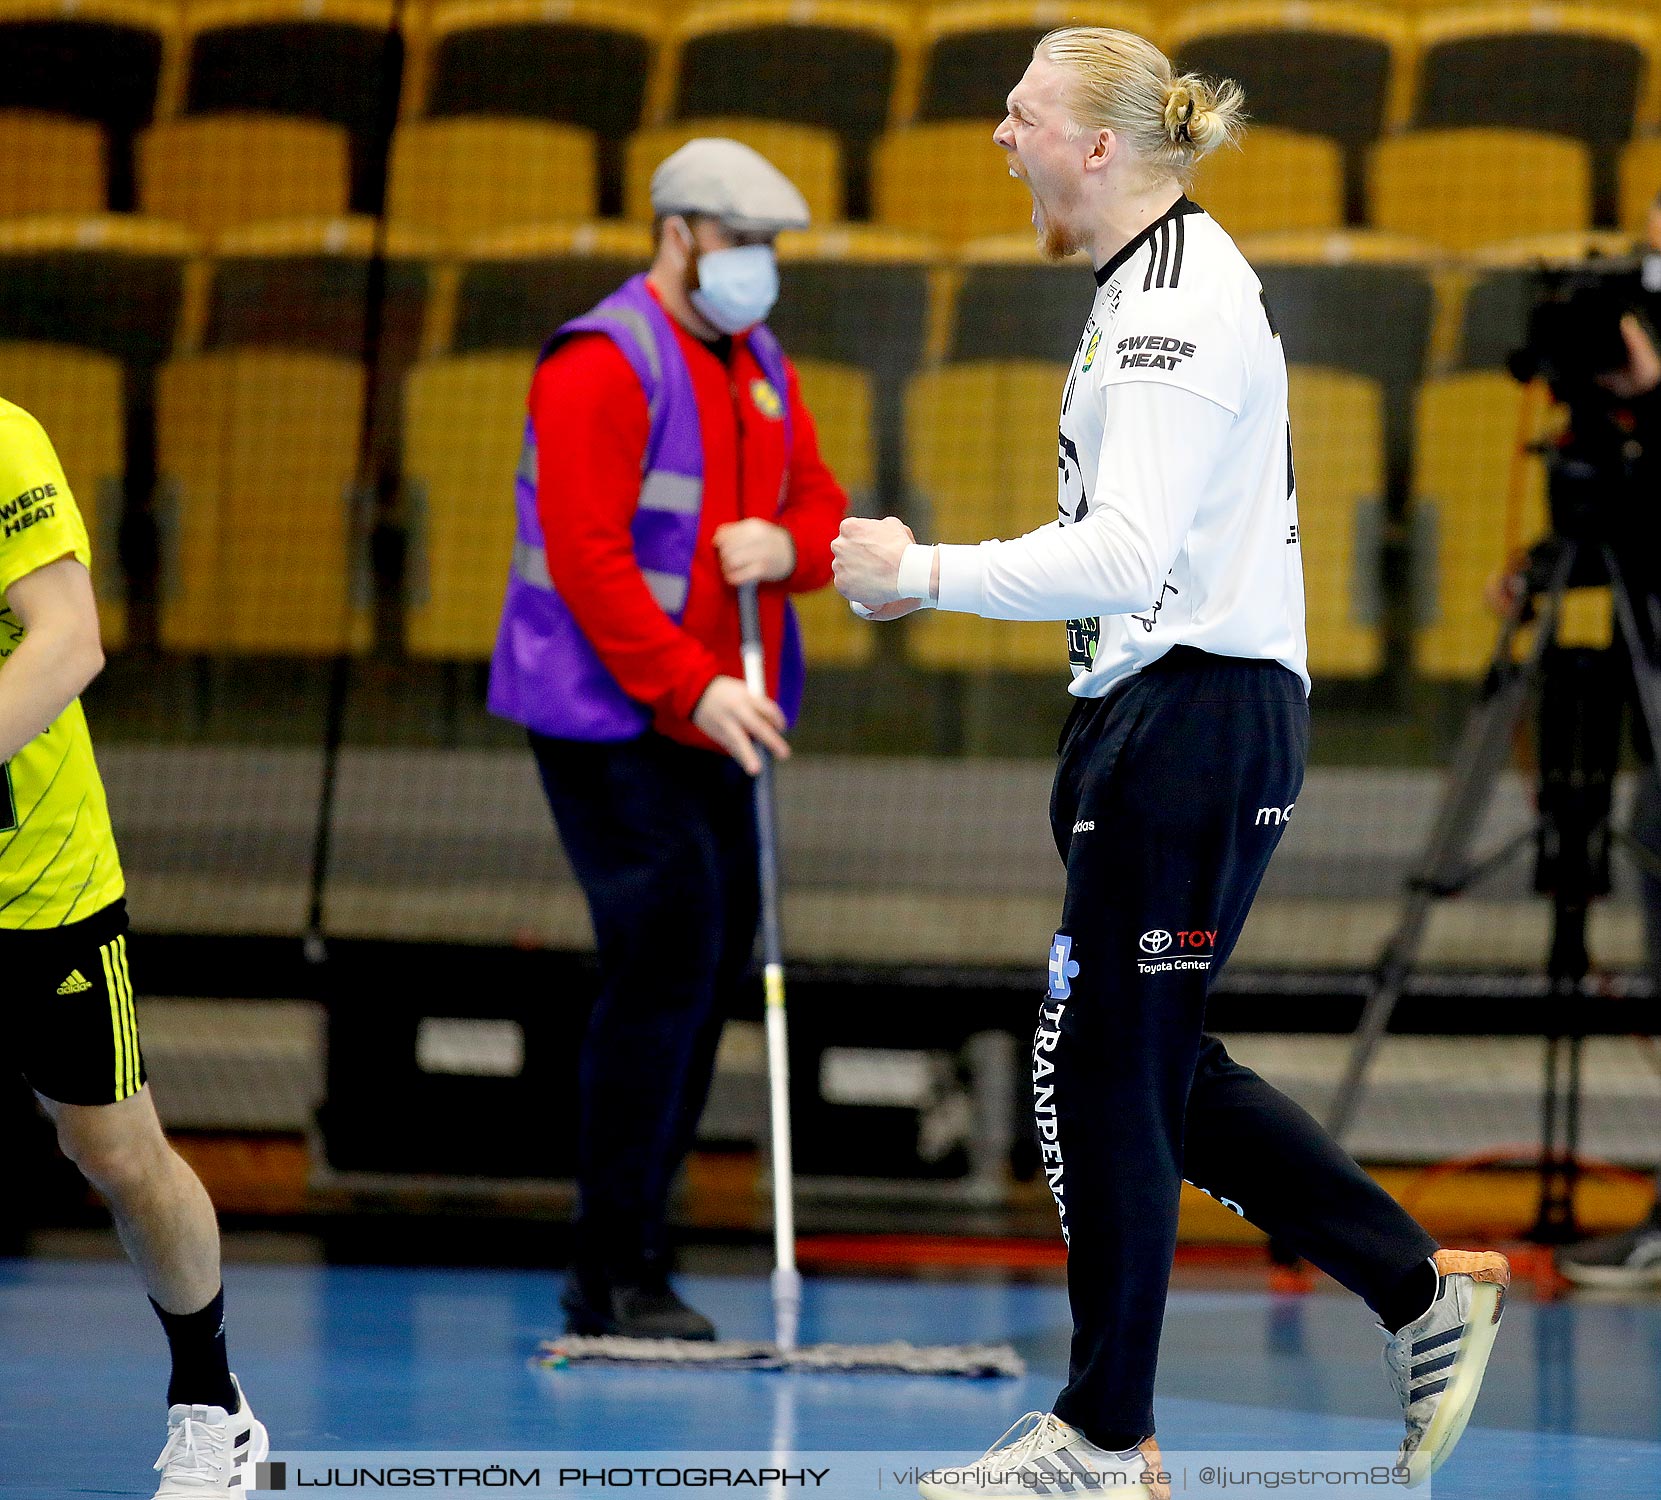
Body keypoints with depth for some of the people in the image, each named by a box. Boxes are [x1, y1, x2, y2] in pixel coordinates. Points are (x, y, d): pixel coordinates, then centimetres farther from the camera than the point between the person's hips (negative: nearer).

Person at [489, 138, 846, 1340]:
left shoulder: (758, 363, 15)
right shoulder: (604, 365, -13)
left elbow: (822, 501, 17)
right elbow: (588, 556, -20)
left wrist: (788, 543, -8)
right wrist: (694, 688, -24)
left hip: (713, 722, 9)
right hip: (610, 720, -9)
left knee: (719, 962, 7)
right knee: (663, 964, -13)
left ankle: (627, 1256, 15)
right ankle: (617, 1274, -8)